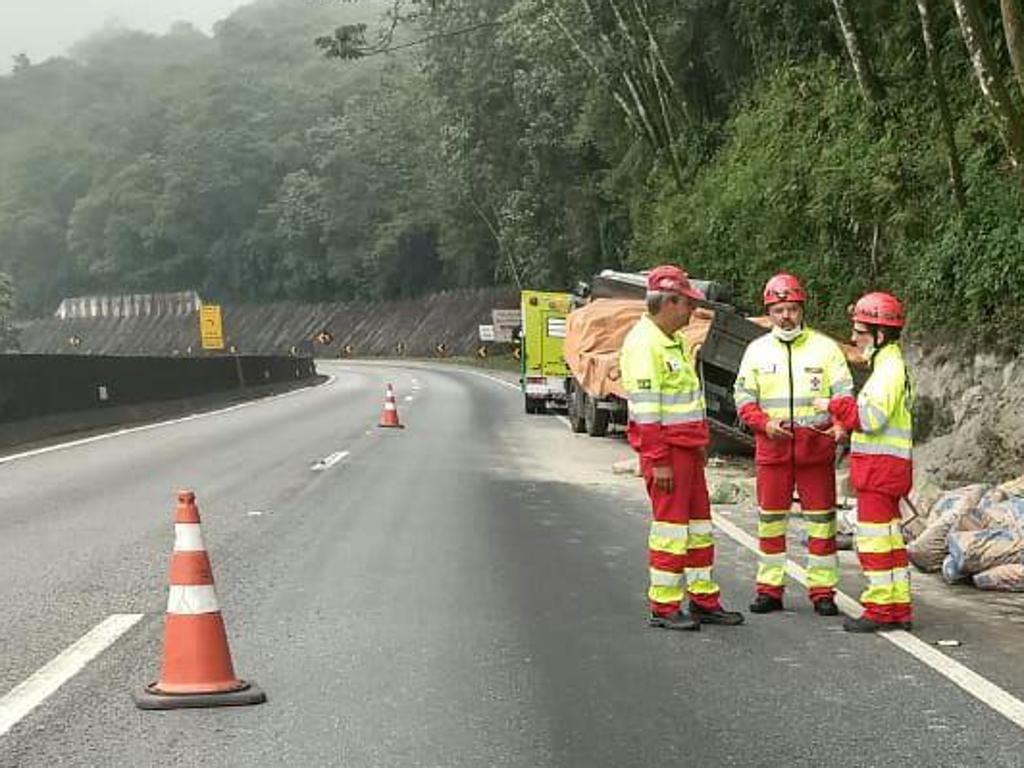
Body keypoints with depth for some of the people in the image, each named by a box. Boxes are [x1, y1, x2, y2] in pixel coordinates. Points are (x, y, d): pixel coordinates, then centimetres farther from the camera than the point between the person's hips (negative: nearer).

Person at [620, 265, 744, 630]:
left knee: (699, 524, 13)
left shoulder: (672, 340, 16)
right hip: (666, 449, -10)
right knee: (670, 525, -5)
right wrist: (658, 461, -22)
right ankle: (664, 607, 3)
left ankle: (704, 601, 21)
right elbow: (645, 407, -20)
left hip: (688, 446, 10)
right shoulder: (644, 343, -15)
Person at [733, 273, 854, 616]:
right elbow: (744, 397, 7)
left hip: (816, 446, -1)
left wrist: (842, 423, -19)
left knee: (821, 519, 2)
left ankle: (822, 590, 9)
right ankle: (769, 588, 15)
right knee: (770, 519, 6)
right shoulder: (757, 350, 8)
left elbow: (843, 392, 1)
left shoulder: (825, 347, 4)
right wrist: (765, 423, -11)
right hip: (772, 447, 2)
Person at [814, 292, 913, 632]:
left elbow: (872, 417, -24)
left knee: (874, 538, -5)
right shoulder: (890, 366, 17)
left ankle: (879, 610, -1)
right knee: (890, 538, 13)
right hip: (884, 467, 10)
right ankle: (899, 608, 19)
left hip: (880, 465, -10)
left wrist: (834, 407, -15)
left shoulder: (889, 369, -15)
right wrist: (843, 424, 12)